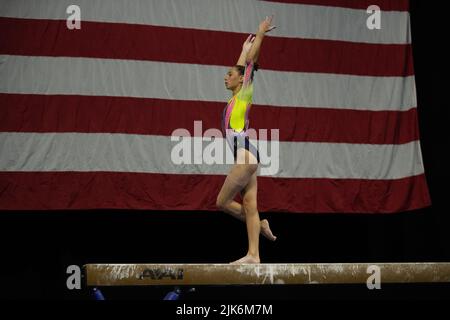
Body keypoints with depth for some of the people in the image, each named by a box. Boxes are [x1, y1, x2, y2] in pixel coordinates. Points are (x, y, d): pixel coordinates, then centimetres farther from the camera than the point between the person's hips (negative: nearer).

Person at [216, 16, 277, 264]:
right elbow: (242, 64, 34)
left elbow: (250, 61, -5)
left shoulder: (245, 94, -1)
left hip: (246, 154, -9)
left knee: (222, 202, -7)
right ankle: (253, 255, -4)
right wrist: (246, 45, 44)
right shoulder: (237, 97, 19)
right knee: (249, 206, 1)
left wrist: (260, 35, -1)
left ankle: (259, 225, 4)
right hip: (245, 157, 9)